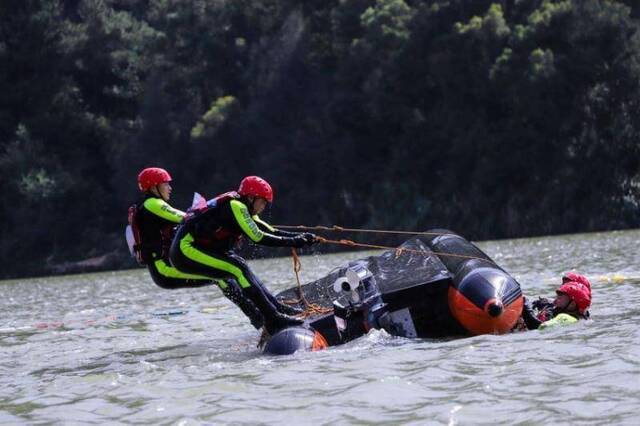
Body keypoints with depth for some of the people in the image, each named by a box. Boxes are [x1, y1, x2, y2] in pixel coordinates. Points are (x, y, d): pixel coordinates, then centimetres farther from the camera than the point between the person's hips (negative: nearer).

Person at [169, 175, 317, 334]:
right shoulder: (235, 205, -14)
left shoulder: (244, 210, 15)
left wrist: (300, 237, 4)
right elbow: (257, 237, -19)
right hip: (185, 249, -10)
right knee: (239, 269, -18)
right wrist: (292, 242, -15)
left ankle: (278, 308, 15)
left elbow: (271, 231, 14)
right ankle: (273, 319, -21)